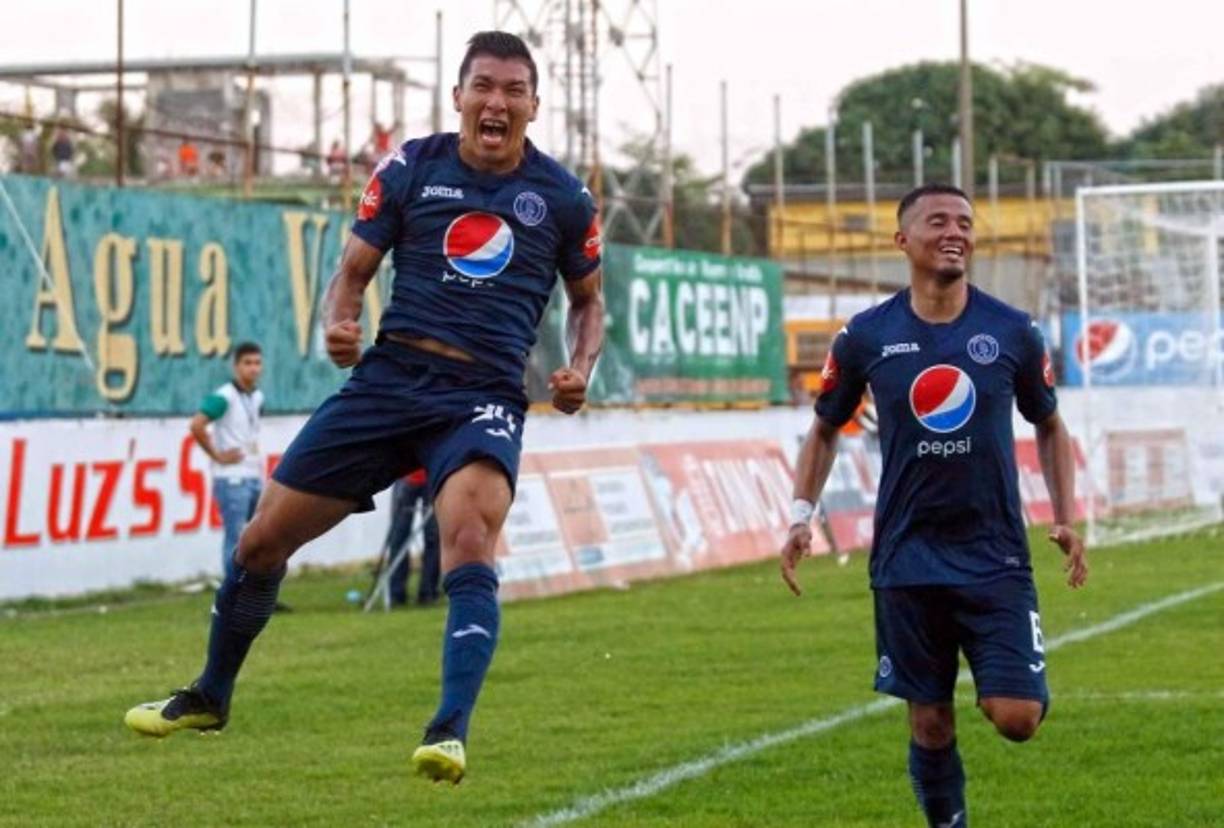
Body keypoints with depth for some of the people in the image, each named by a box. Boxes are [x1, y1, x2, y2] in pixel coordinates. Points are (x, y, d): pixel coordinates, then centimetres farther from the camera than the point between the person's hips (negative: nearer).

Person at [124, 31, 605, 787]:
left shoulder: (563, 198, 3)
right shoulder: (411, 168, 3)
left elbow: (589, 300, 16)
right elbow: (354, 271, 9)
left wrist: (580, 370, -3)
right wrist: (339, 323, -13)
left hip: (484, 395, -2)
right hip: (390, 377, 2)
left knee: (470, 541, -31)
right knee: (263, 538, 6)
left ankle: (451, 735, -30)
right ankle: (210, 698, 29)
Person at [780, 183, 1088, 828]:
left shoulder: (1013, 333, 0)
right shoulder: (866, 338, 0)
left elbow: (1048, 425, 14)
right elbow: (825, 430, 13)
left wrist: (1066, 517, 4)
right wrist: (801, 516, 2)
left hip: (995, 556, 0)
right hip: (907, 562, 0)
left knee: (1017, 718, -10)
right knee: (930, 721, 4)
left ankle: (996, 686, 25)